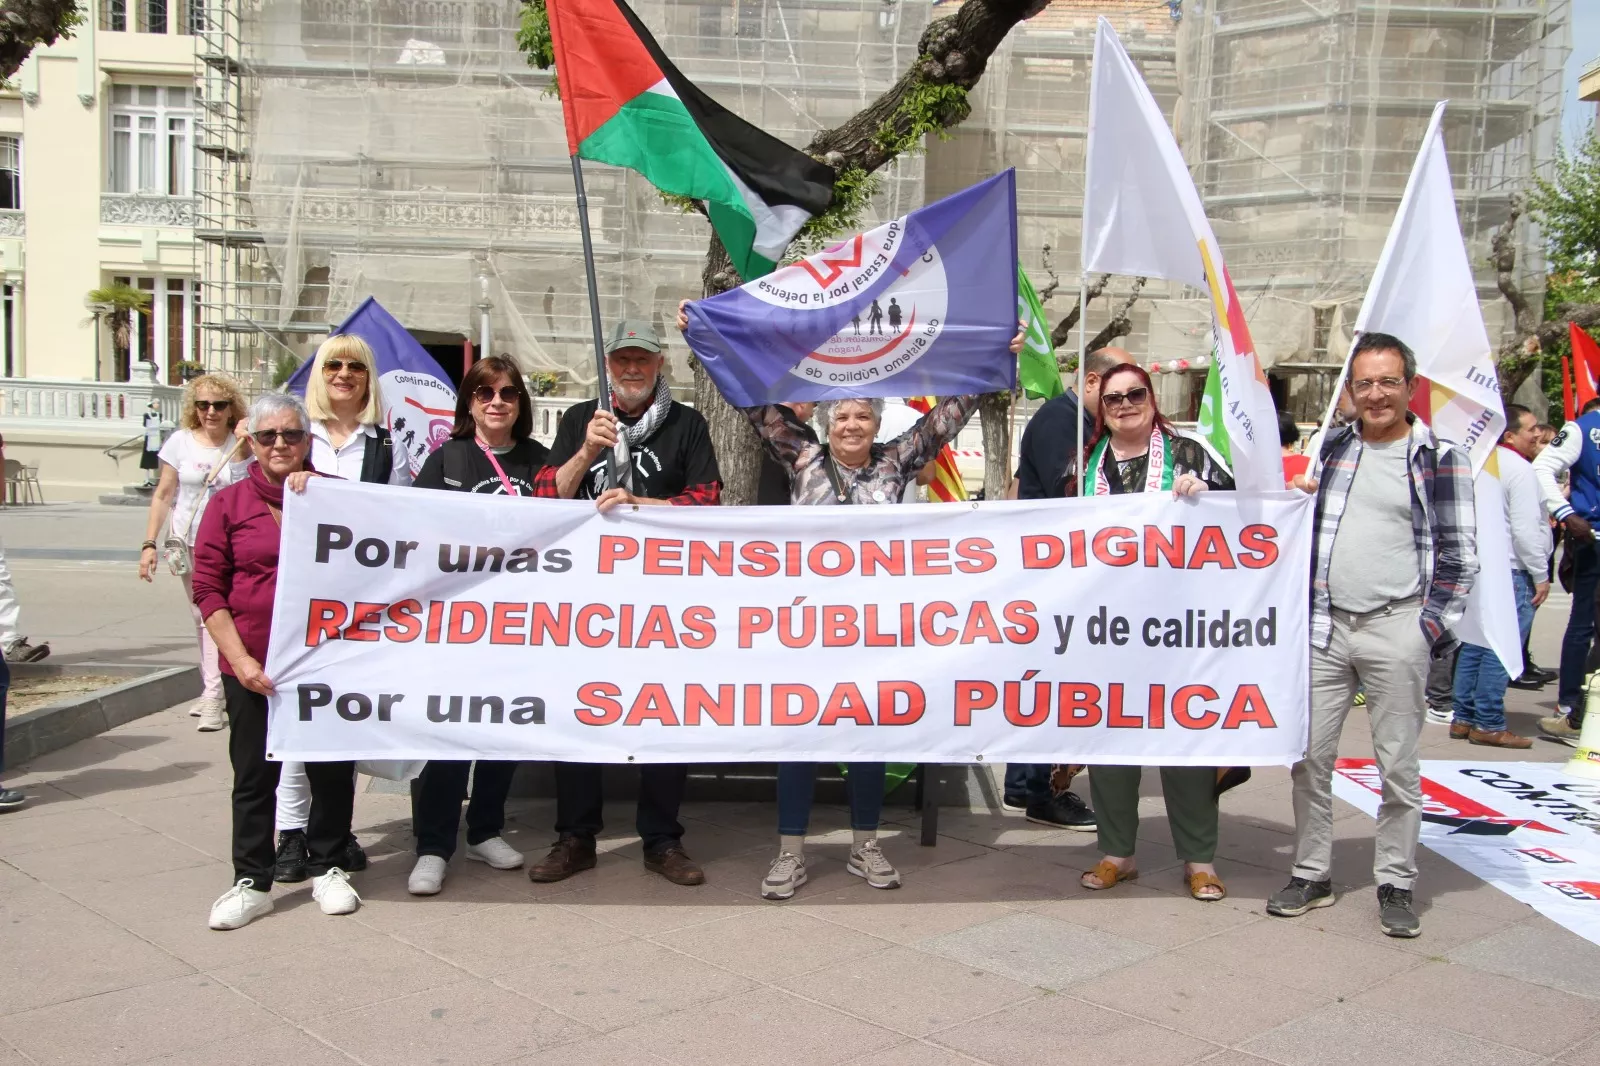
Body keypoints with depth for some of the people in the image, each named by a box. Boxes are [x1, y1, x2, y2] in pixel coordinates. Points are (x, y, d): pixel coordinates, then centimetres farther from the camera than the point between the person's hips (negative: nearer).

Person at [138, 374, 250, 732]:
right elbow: (163, 495, 4)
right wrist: (150, 544, -1)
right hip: (188, 542, 2)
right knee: (202, 618, 11)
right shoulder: (181, 442, 1)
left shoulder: (243, 445, -1)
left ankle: (213, 697, -11)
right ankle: (211, 688, 24)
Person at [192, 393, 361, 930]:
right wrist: (240, 659, -8)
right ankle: (252, 881, 18)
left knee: (332, 768, 9)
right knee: (254, 775, 6)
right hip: (252, 668, -1)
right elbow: (208, 588, 0)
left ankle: (328, 868, 25)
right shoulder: (229, 503, 2)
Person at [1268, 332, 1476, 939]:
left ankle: (1396, 884, 16)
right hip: (1325, 625, 4)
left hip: (1395, 628, -4)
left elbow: (1460, 552, -1)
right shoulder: (1332, 447, 11)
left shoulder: (1439, 456, 0)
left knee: (1398, 763, 4)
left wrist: (1432, 624, -7)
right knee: (1309, 756, 6)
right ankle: (1311, 874, 18)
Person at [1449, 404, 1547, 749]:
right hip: (1510, 570, -9)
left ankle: (1463, 718, 16)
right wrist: (1540, 574, -10)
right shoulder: (1519, 469, -13)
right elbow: (1526, 529, -17)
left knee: (1475, 644, 12)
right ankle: (1489, 724, -5)